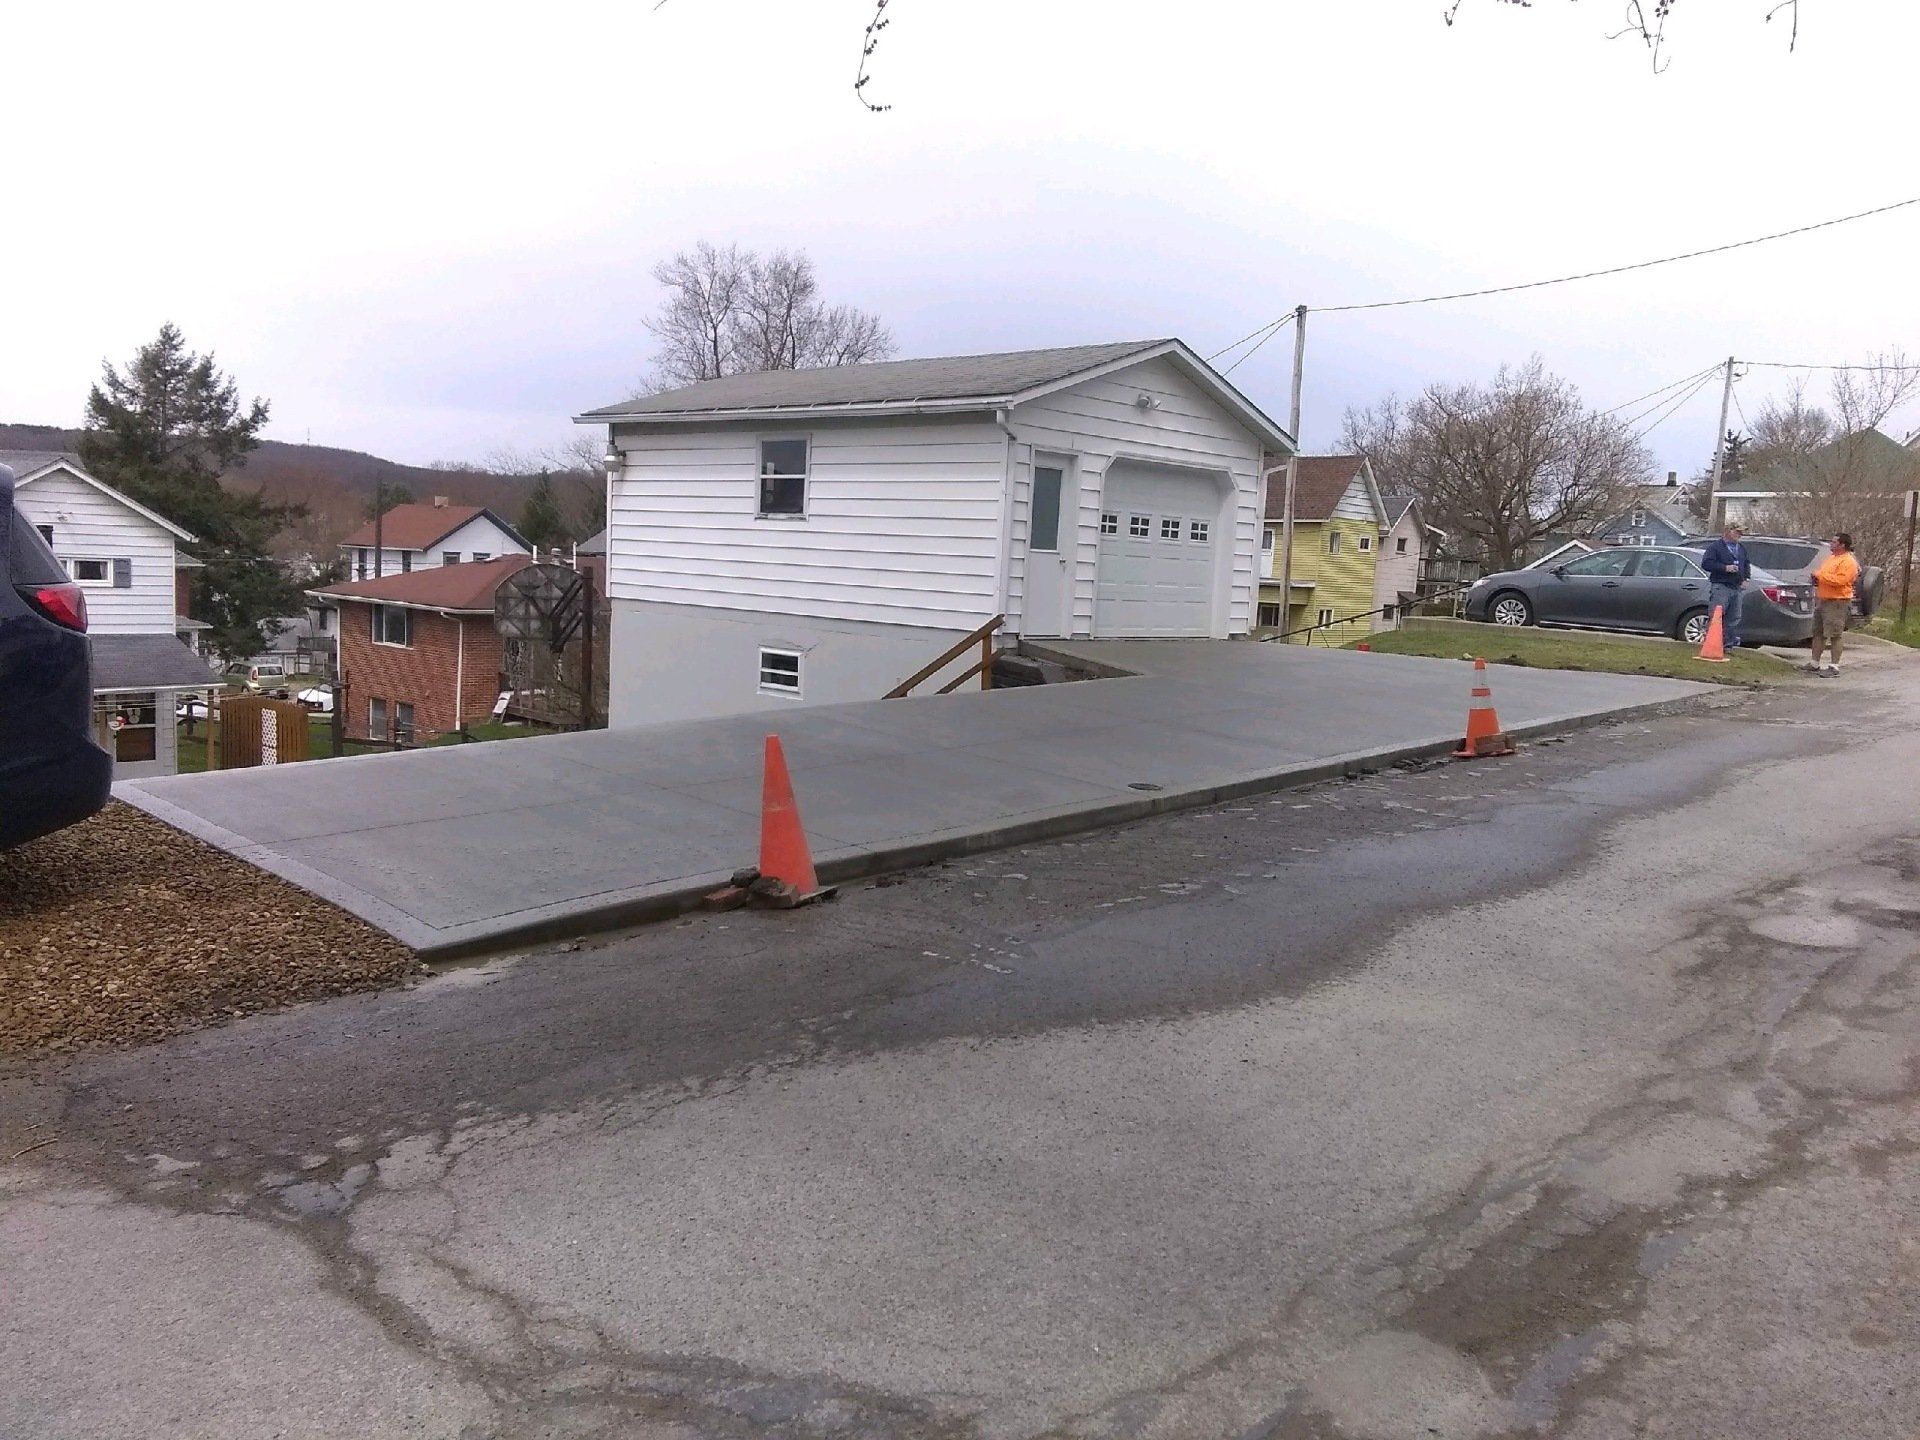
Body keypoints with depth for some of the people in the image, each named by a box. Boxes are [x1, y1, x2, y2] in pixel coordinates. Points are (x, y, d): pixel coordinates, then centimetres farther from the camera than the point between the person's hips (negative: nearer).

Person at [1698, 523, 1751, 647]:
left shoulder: (1742, 548, 19)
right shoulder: (1716, 547, -3)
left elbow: (1747, 565, 29)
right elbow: (1706, 563, -11)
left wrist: (1746, 579, 12)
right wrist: (1725, 568, -18)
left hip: (1737, 588, 7)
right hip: (1720, 587, -7)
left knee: (1734, 618, 7)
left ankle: (1729, 644, 13)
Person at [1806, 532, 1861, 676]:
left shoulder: (1848, 562, -12)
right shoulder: (1831, 558, 18)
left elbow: (1840, 580, -26)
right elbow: (1822, 573, 29)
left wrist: (1820, 575, -18)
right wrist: (1816, 579, 6)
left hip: (1837, 602, -10)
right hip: (1822, 600, 10)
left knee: (1835, 636, -8)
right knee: (1818, 633, 13)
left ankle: (1834, 667, -7)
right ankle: (1815, 664, 21)